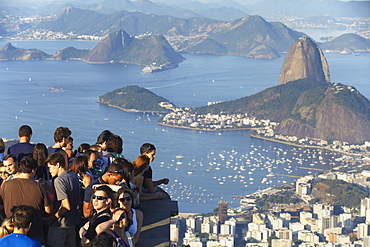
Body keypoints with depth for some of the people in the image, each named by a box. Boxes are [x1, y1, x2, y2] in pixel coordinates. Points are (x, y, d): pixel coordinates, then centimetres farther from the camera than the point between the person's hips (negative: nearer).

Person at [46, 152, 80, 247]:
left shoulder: (59, 180, -20)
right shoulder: (73, 176, 7)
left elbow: (66, 206, -25)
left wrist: (52, 218, -15)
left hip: (60, 225, -9)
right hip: (73, 222, 9)